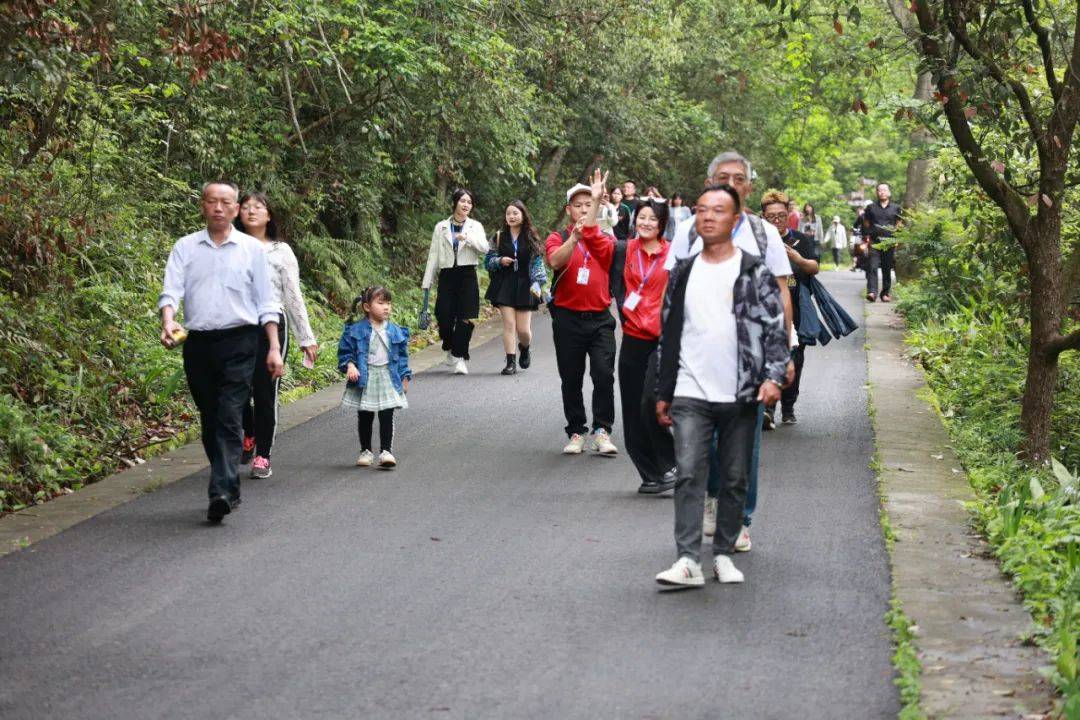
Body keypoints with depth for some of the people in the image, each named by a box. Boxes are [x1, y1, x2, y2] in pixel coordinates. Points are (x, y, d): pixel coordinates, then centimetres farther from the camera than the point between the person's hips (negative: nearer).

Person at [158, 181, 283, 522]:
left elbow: (266, 302, 7)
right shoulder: (186, 247, 9)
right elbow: (171, 290, -2)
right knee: (210, 419, 9)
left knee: (230, 418, -14)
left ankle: (222, 491, -23)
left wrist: (274, 347, 1)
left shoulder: (252, 249, 6)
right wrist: (168, 322, -23)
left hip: (239, 343, -3)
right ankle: (230, 490, 21)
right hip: (197, 343, 3)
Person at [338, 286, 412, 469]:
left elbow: (402, 356, 10)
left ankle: (386, 451, 0)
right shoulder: (355, 330, -6)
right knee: (365, 418, 9)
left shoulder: (395, 331, 3)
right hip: (364, 379, -1)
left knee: (387, 416, -3)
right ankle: (366, 451, 21)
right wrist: (349, 366, -18)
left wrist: (405, 377, 9)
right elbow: (345, 352, -1)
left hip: (388, 378, 1)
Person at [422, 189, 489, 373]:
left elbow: (484, 248, -7)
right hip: (447, 275, 0)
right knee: (444, 317, -7)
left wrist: (467, 238, -21)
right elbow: (433, 255, 10)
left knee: (465, 318, -8)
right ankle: (451, 349, 22)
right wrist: (427, 283, 7)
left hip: (467, 275, 0)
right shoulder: (441, 227, 10)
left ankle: (459, 358, 1)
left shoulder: (475, 226, 9)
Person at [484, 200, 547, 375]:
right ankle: (511, 362, -2)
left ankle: (524, 348, 32)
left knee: (523, 329, -1)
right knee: (509, 324, -8)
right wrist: (500, 261, -11)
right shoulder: (499, 237, 6)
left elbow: (538, 263, 2)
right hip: (504, 286, 0)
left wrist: (537, 284, -11)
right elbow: (488, 261, 9)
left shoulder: (531, 238, 4)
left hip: (524, 286, 0)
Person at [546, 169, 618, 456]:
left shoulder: (605, 239, 7)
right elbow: (555, 261, -19)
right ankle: (576, 433, 16)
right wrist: (575, 236, -33)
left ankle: (602, 431, -8)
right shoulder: (558, 238, 4)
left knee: (604, 374, -13)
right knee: (571, 379, 6)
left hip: (599, 319, 0)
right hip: (567, 318, 0)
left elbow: (605, 248, -19)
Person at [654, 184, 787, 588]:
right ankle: (688, 561, -13)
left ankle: (723, 554, 18)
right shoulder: (683, 274, 11)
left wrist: (773, 377, -17)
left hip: (741, 396, -1)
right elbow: (669, 335, 15)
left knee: (735, 479, 6)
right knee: (689, 475, -10)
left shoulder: (754, 273, 1)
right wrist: (663, 394, 14)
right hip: (691, 395, 1)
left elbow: (775, 330, -2)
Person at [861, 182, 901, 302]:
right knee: (872, 267, -14)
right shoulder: (871, 207, 10)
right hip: (874, 243, -1)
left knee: (887, 269, 5)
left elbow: (899, 225, 16)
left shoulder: (895, 208, 10)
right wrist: (868, 236, 4)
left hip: (890, 243, 1)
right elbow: (866, 223, 15)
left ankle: (886, 293, 15)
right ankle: (871, 292, -22)